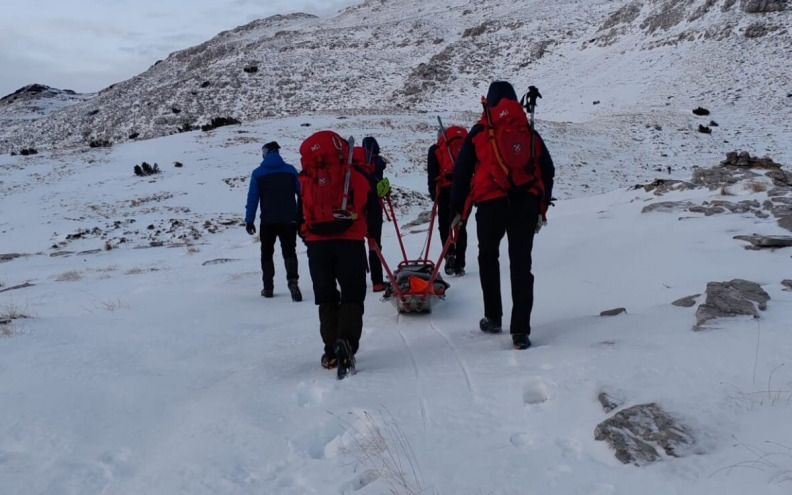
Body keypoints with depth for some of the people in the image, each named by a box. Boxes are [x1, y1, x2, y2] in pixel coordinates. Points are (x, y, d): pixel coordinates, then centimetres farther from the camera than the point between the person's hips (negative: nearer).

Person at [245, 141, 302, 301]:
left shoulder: (258, 173, -1)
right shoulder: (290, 170, 2)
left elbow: (252, 198, -3)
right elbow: (301, 193, 2)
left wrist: (249, 220, 0)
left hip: (268, 221, 0)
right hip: (289, 220, 1)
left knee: (267, 253, 14)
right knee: (289, 252, 5)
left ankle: (268, 287, 14)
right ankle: (292, 280, -19)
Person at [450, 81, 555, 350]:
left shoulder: (479, 133, 3)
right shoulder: (530, 133, 11)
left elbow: (461, 173, 1)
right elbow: (547, 173, 13)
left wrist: (458, 209, 8)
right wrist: (541, 209, 19)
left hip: (491, 206, -2)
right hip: (526, 205, 2)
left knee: (488, 259, 19)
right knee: (521, 265, 3)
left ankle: (493, 318, 24)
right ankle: (520, 331, -1)